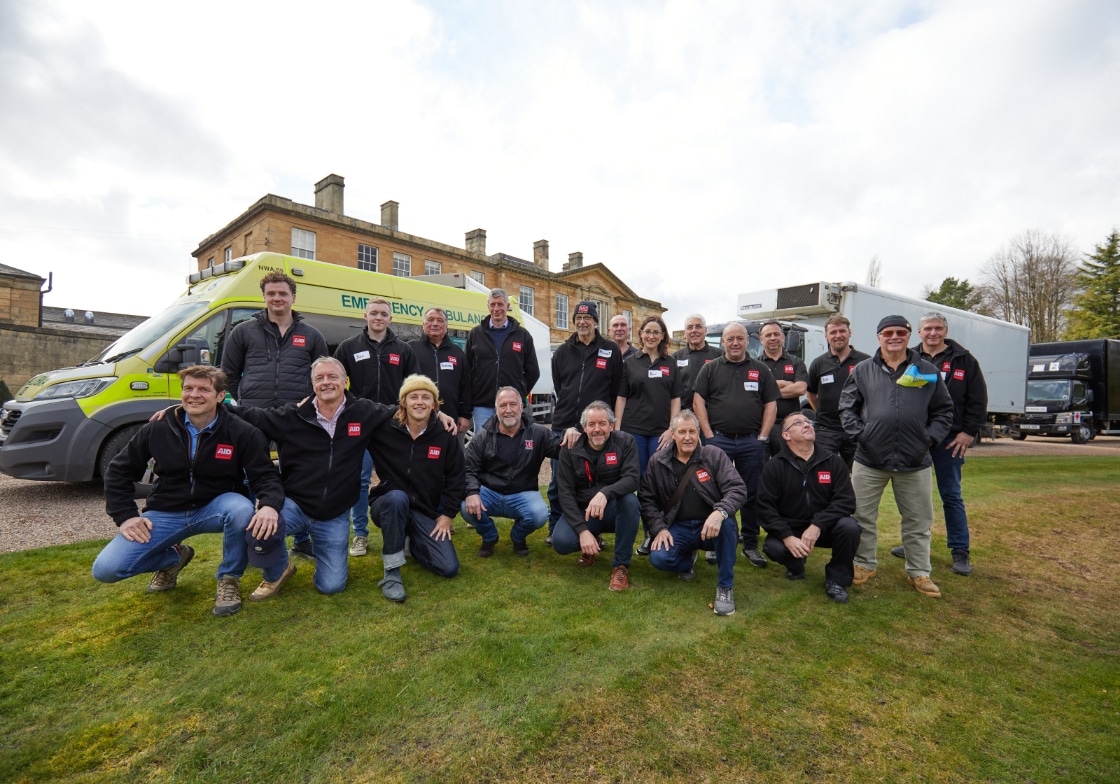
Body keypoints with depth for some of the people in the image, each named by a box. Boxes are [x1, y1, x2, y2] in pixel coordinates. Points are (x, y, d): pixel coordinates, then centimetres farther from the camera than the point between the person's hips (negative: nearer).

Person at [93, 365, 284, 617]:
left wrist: (270, 505, -38)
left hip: (216, 507, -2)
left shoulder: (242, 433, -13)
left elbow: (265, 476, -16)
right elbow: (119, 472, 7)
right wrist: (126, 516, -4)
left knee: (243, 511, -37)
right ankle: (173, 557, 19)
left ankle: (229, 579, -9)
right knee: (105, 569, -13)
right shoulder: (158, 429, -5)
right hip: (166, 513, 3)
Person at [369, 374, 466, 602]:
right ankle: (392, 572, -22)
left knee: (449, 568, -11)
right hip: (389, 505, -2)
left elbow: (456, 477, 1)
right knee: (397, 497, -40)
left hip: (426, 512, 2)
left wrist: (447, 514, -2)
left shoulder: (445, 437, -6)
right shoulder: (384, 430, -11)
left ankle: (413, 543, 22)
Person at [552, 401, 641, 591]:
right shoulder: (570, 449, -10)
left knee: (630, 500, -34)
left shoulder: (625, 442, -11)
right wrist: (582, 530, -24)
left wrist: (604, 494, -43)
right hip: (582, 511, 1)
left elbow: (632, 479, -23)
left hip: (614, 510, -1)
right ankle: (592, 542, 12)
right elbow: (565, 492, -13)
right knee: (561, 541, -26)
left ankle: (621, 565, -16)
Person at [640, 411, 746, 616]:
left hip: (710, 524, -1)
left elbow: (737, 488, -15)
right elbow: (646, 499, 2)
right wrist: (659, 528, -12)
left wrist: (720, 512, -34)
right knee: (658, 558, -25)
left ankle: (726, 586, -14)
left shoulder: (715, 455, -6)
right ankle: (687, 556, 14)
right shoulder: (657, 461, -1)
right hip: (677, 527, 1)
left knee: (727, 522, -35)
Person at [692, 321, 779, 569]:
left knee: (752, 495, 8)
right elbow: (698, 402, 0)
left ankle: (751, 544, 21)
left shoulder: (760, 370, 10)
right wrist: (708, 435, -7)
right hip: (718, 439, -1)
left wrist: (763, 437, -1)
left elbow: (771, 404, 8)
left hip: (752, 441, 1)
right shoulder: (710, 369, 5)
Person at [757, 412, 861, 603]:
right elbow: (765, 507, -12)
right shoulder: (774, 466, -8)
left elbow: (846, 500, -12)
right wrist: (787, 536, -25)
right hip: (789, 528, -1)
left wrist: (818, 525, -25)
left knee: (849, 527, -29)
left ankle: (836, 578, -2)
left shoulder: (834, 461, -4)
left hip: (825, 527, 1)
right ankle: (796, 565, 11)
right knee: (773, 548, -30)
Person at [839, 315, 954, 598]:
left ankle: (919, 572, 29)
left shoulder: (928, 372, 6)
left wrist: (931, 437, -2)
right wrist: (858, 434, -8)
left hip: (915, 461, 1)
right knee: (863, 517, 9)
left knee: (918, 521, 13)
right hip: (869, 459, -1)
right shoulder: (863, 370, 3)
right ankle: (865, 564, 26)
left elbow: (944, 411, 10)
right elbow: (847, 406, 3)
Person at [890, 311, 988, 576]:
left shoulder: (964, 360, 1)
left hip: (949, 439, -2)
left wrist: (969, 432, -6)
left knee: (951, 495, 5)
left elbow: (978, 400, 0)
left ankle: (960, 551, 15)